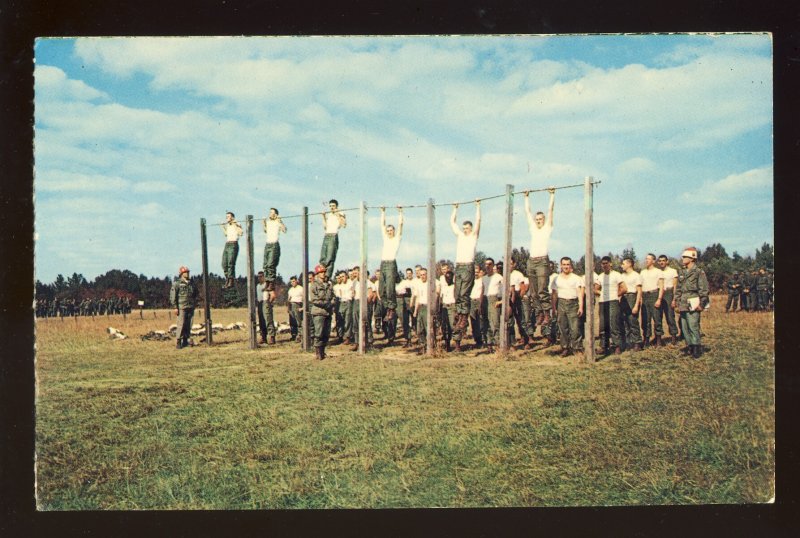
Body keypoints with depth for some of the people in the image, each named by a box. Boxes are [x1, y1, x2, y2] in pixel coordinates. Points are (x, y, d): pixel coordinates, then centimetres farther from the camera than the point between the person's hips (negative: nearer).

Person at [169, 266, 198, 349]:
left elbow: (195, 295, 23)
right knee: (181, 324, -10)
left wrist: (194, 305, 16)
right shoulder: (176, 284, -1)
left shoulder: (191, 284, 15)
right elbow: (173, 296, -5)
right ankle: (179, 342, -8)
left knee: (189, 325, 4)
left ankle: (185, 341, 11)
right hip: (181, 307, -5)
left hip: (190, 308, 5)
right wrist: (175, 307, -10)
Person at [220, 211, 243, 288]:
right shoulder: (227, 226, 21)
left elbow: (241, 233, -18)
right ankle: (227, 280, 10)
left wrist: (235, 225, -18)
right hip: (227, 245, 8)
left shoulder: (237, 225, -1)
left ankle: (231, 281, -15)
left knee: (231, 263, -15)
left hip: (233, 245, -8)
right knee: (224, 264, 3)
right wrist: (223, 227, 35)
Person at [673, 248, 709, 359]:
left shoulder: (699, 272, -5)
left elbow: (704, 289, -8)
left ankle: (697, 349, -1)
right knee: (684, 328, 9)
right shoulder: (682, 273, 15)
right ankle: (690, 347, 18)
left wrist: (701, 304, -12)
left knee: (693, 327, -8)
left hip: (693, 305, -7)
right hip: (683, 305, 7)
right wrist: (675, 300, 14)